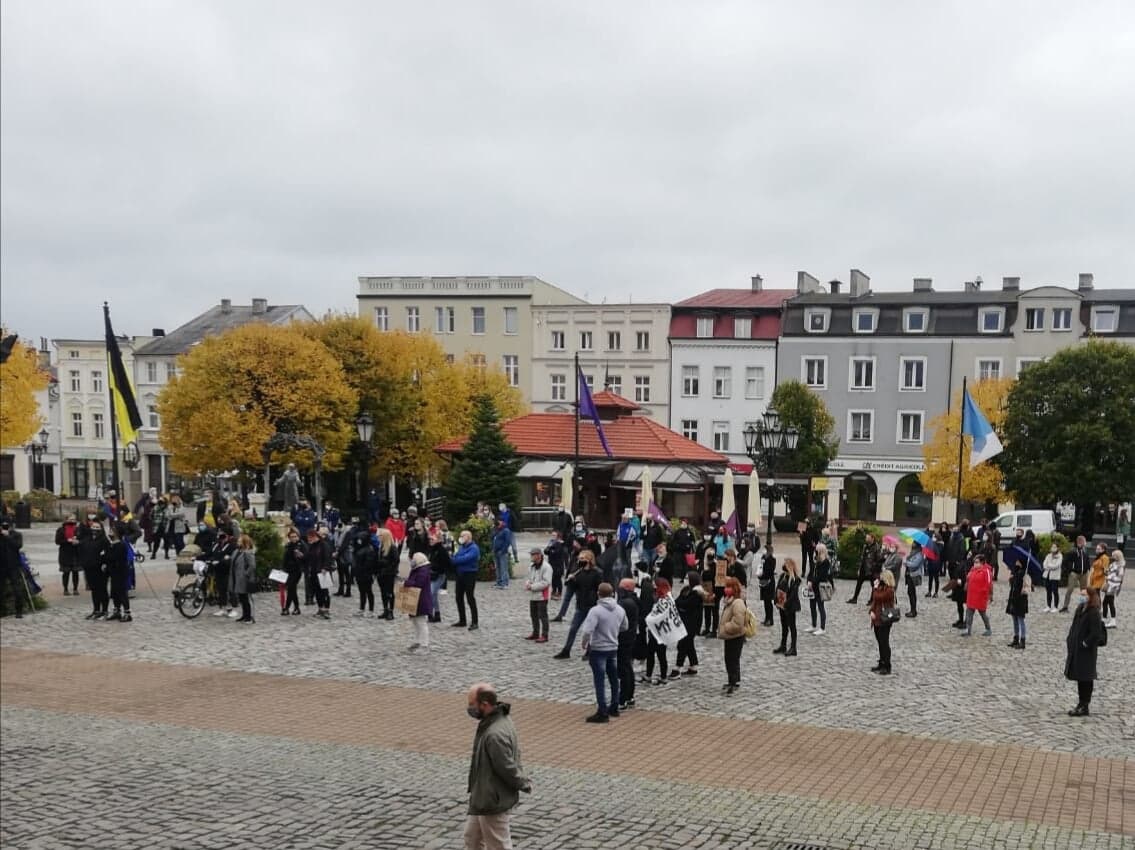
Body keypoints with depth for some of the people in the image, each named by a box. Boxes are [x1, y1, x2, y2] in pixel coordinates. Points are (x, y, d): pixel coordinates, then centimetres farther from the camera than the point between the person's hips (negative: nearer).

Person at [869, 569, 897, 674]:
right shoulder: (881, 587, 11)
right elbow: (874, 600, 11)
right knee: (880, 642, 16)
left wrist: (875, 587, -12)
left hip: (884, 620, -9)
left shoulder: (889, 590, -17)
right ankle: (881, 664, 25)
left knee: (884, 643, -4)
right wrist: (872, 611, -3)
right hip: (877, 619, 9)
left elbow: (877, 597, -24)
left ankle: (887, 667, 1)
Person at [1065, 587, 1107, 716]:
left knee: (1085, 678, -1)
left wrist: (1085, 643, -17)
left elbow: (1096, 633, -22)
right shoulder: (1080, 609, 9)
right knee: (1079, 677, 15)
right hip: (1076, 649, 9)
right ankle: (1082, 703, 25)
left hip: (1087, 651, -9)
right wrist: (1070, 640, 8)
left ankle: (1084, 707, 6)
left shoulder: (1094, 613, -17)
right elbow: (1074, 627, 17)